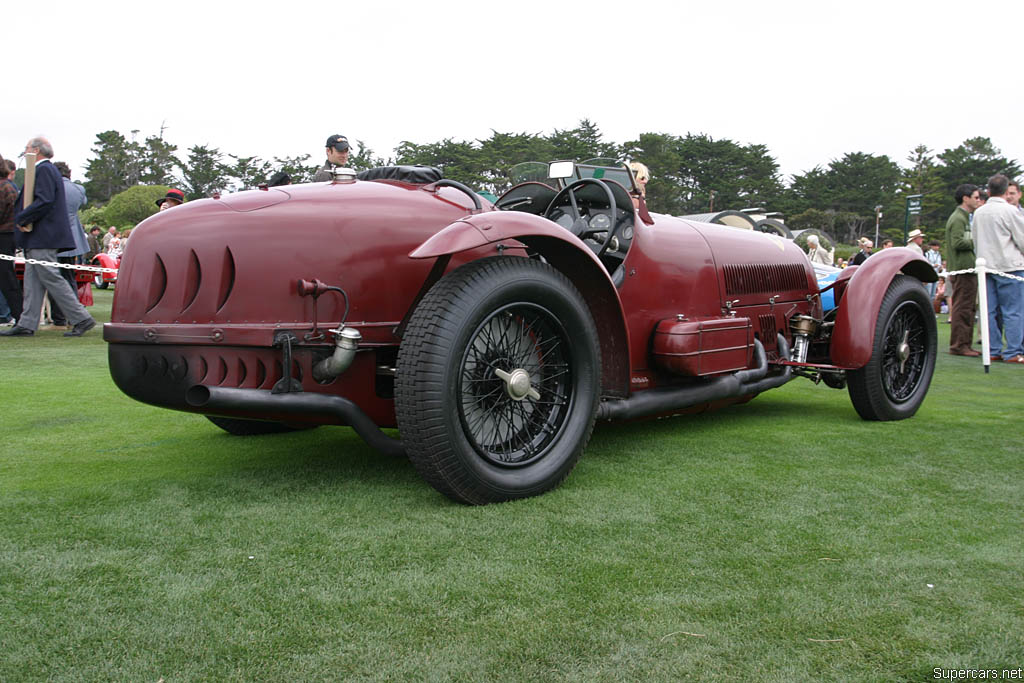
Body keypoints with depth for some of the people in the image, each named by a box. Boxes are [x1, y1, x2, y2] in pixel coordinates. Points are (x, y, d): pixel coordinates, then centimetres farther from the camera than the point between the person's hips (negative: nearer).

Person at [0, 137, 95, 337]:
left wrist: (21, 218, -15)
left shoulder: (44, 170, -12)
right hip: (38, 238, 10)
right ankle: (26, 325, 11)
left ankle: (81, 319, -7)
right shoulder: (46, 169, 20)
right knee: (32, 281, 9)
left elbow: (44, 201, -23)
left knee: (51, 279, -9)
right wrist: (23, 218, 16)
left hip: (42, 237, -10)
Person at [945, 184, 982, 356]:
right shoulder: (958, 218, -11)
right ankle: (958, 346, -6)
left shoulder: (965, 217, 23)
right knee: (962, 308, -9)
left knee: (967, 309, 12)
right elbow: (957, 243, -22)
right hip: (962, 270, -11)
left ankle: (965, 345, 17)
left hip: (967, 269, 11)